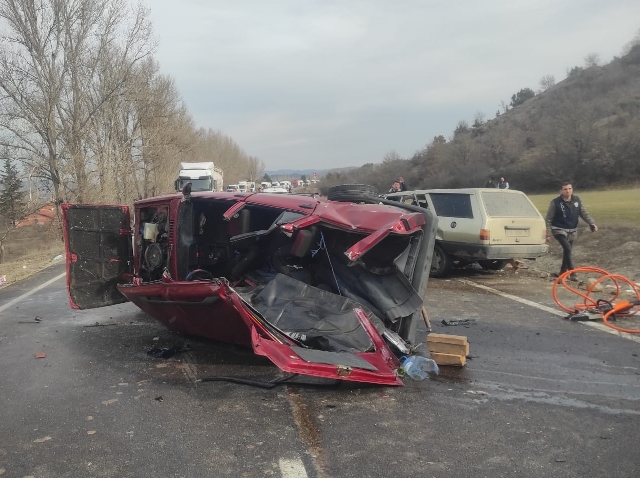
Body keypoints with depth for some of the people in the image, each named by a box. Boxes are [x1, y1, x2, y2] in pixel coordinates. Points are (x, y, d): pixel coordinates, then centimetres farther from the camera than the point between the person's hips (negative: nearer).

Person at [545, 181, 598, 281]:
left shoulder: (577, 200, -1)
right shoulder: (555, 202, -15)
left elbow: (584, 213, 1)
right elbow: (549, 219, -10)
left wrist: (592, 223, -15)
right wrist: (548, 234, -12)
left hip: (572, 231, 6)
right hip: (559, 230, -5)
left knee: (567, 251, 13)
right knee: (567, 249, -21)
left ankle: (563, 272, 29)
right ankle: (572, 273, -18)